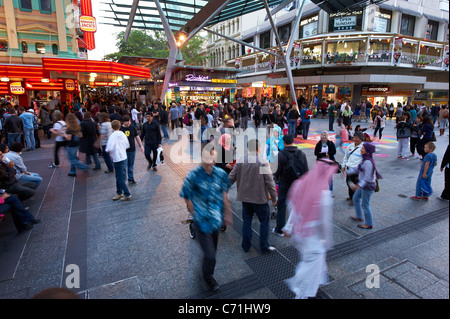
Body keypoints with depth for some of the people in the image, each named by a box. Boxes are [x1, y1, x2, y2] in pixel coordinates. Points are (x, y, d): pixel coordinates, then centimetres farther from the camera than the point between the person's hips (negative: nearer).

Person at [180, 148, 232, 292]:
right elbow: (187, 199, -10)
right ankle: (208, 275, 34)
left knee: (213, 249, 24)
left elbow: (224, 195, 7)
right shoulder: (193, 176, -18)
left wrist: (227, 214, 11)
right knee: (210, 254, 1)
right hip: (202, 221, -5)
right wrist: (196, 215, -7)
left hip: (217, 219, 5)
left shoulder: (220, 173, -4)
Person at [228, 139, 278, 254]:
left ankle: (246, 246, 25)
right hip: (260, 198, -4)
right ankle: (264, 246, 19)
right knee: (264, 221, 13)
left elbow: (231, 178, 2)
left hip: (244, 197, 4)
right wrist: (274, 198, -3)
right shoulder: (263, 162, -14)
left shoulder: (240, 161, -3)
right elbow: (269, 182, -13)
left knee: (246, 221, 16)